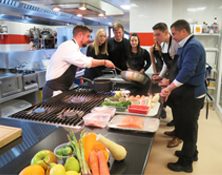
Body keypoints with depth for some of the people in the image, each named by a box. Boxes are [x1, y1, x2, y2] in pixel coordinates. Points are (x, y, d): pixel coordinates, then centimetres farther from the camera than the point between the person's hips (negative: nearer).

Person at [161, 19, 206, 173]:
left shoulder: (192, 46, -20)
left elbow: (187, 71, -30)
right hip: (189, 92, 10)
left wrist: (170, 88, -27)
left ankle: (186, 163, 18)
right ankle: (191, 153, 40)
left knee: (188, 127, 2)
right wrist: (171, 83, 16)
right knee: (187, 125, 21)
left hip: (192, 94, -10)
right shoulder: (189, 45, 12)